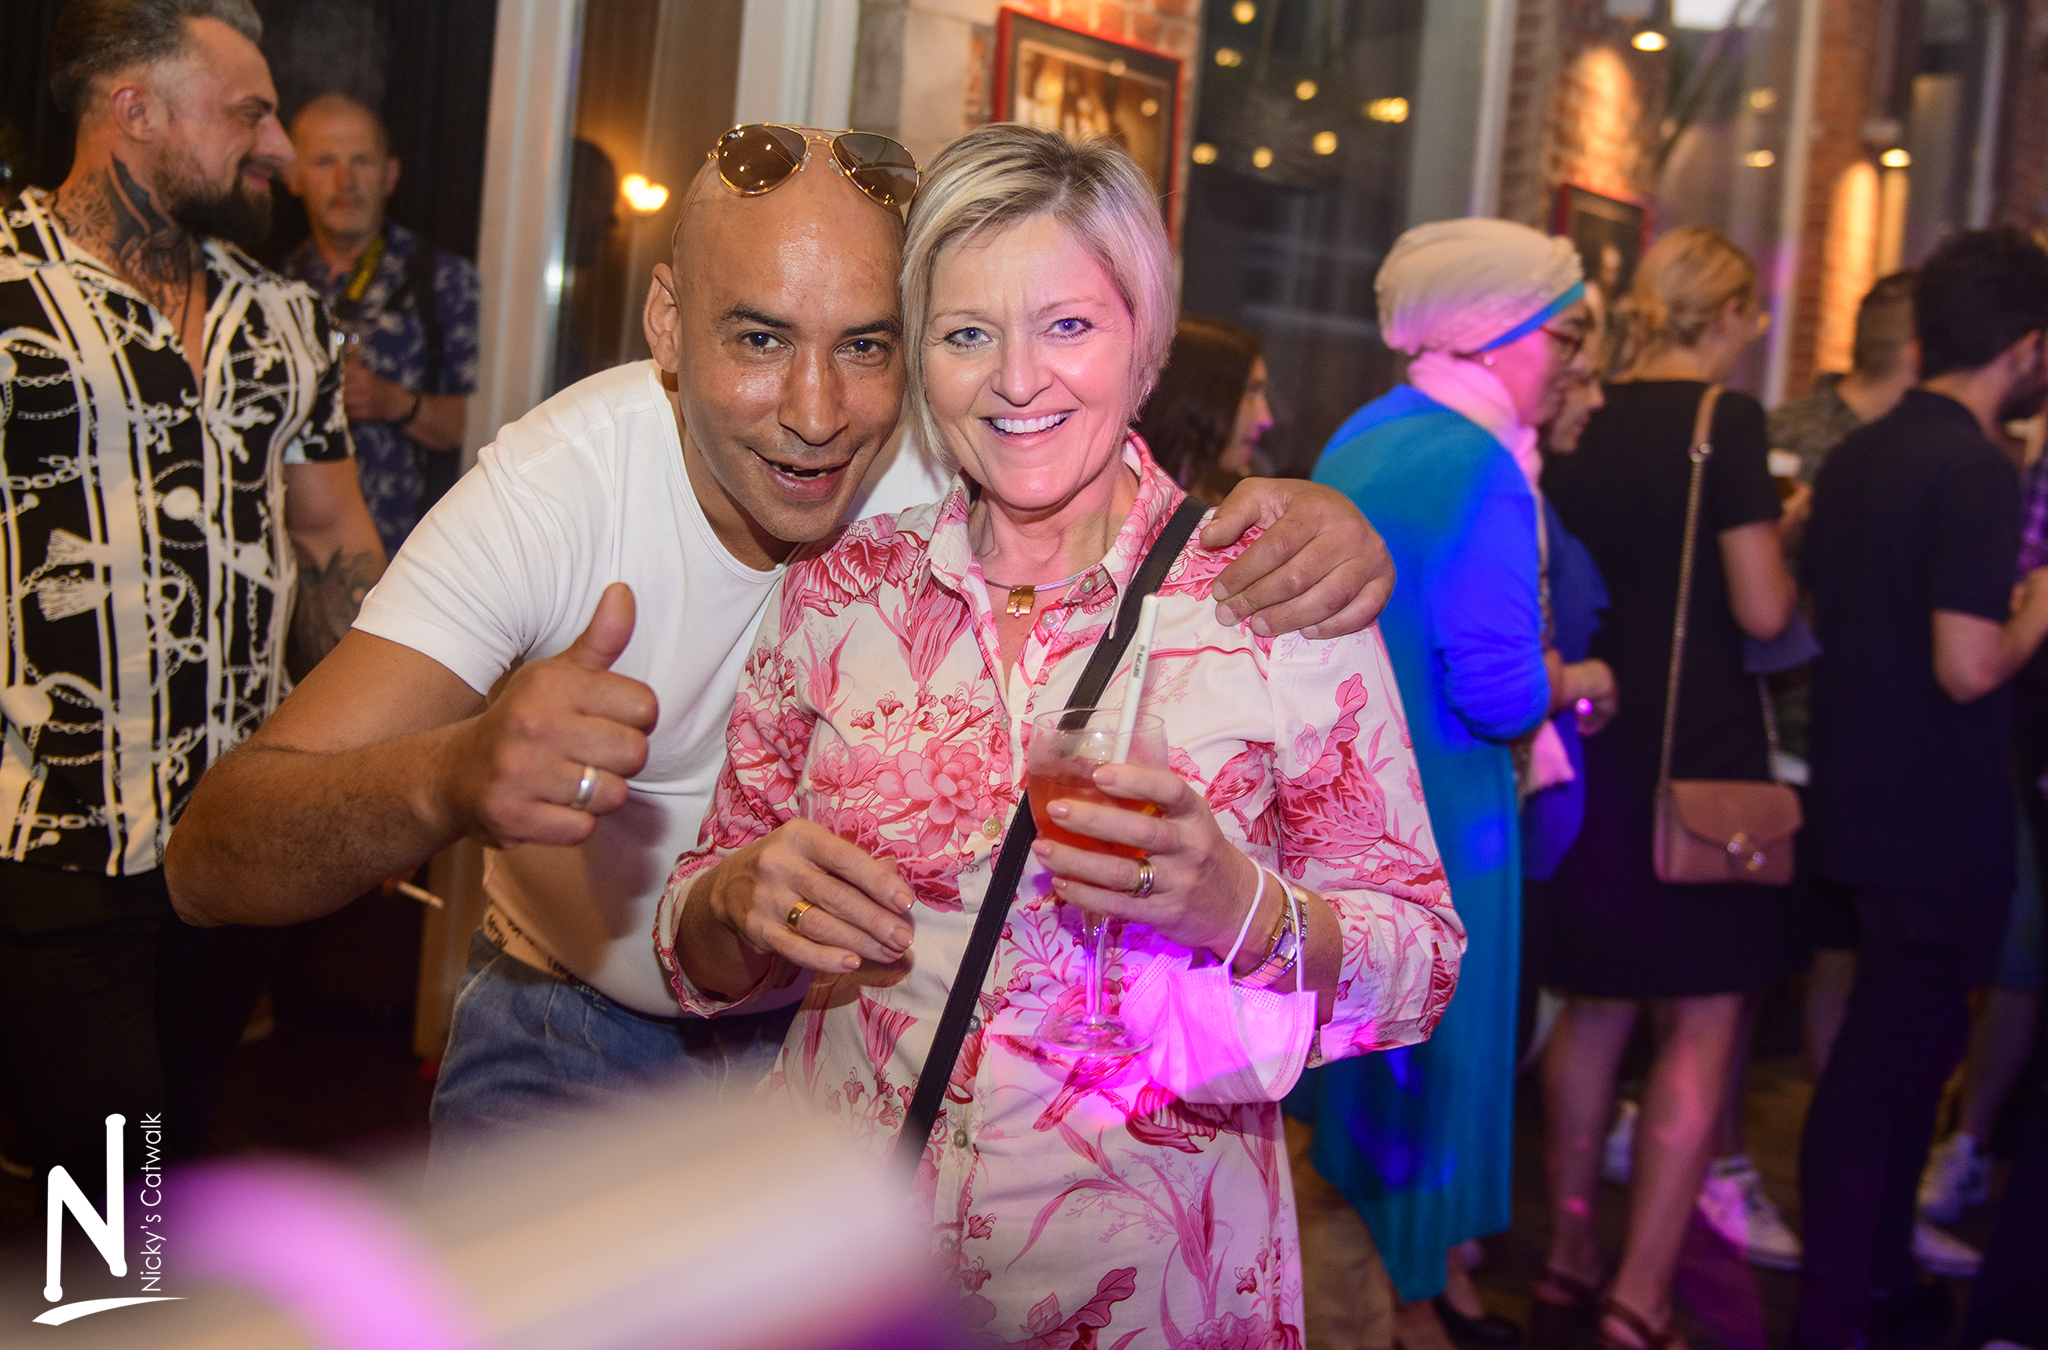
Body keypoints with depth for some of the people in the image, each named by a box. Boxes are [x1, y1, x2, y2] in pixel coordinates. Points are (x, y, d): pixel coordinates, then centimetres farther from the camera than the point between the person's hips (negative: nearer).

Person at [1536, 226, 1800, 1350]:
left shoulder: (1583, 425, 8)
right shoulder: (1726, 420, -10)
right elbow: (1762, 612, -12)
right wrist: (1780, 539, 6)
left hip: (1595, 745, 6)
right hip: (1702, 754, -6)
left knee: (1595, 1008, 15)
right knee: (1702, 1023, 2)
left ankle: (1568, 1260, 24)